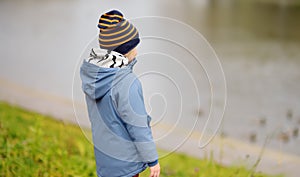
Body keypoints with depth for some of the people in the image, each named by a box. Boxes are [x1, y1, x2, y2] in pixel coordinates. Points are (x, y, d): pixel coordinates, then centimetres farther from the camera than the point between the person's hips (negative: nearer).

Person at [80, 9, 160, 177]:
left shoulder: (92, 69, -9)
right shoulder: (127, 84, -33)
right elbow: (138, 127, -23)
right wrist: (153, 160, -13)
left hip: (103, 146, 7)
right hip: (124, 157, -7)